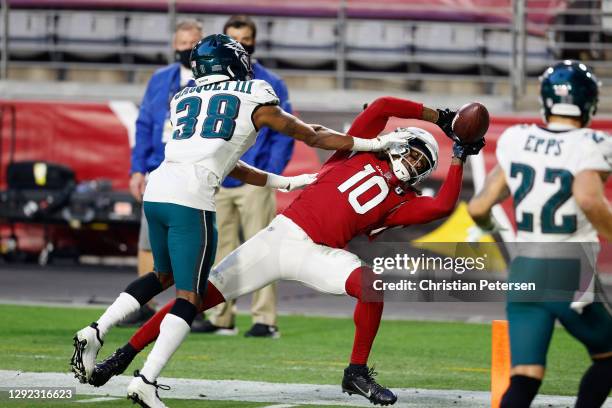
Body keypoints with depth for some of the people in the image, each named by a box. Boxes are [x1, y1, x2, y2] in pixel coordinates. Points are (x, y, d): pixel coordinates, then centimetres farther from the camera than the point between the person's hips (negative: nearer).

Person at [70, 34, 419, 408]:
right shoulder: (254, 100, 10)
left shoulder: (184, 100, 24)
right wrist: (375, 144, 30)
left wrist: (285, 183, 34)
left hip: (156, 192, 6)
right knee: (190, 296, 0)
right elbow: (313, 137, 19)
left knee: (164, 275, 28)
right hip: (191, 200, -6)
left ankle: (96, 332, 15)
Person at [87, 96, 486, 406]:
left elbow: (442, 207, -3)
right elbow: (383, 106, 1)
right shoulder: (360, 154, 9)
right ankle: (124, 356, 0)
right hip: (280, 235, -1)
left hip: (318, 254, 1)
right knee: (201, 295, -9)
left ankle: (358, 373, -13)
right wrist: (440, 118, 4)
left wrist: (460, 159, 3)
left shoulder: (399, 202, 11)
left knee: (373, 282, -29)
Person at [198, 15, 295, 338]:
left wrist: (271, 174, -9)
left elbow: (284, 134, 1)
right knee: (221, 252, 6)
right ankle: (221, 318, 12)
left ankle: (265, 320, -9)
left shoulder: (270, 85, 3)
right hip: (217, 184, 4)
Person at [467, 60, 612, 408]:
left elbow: (479, 208, 7)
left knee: (525, 379, 3)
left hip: (524, 271, 4)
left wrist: (490, 226, 29)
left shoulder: (517, 141, 5)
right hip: (571, 274, -4)